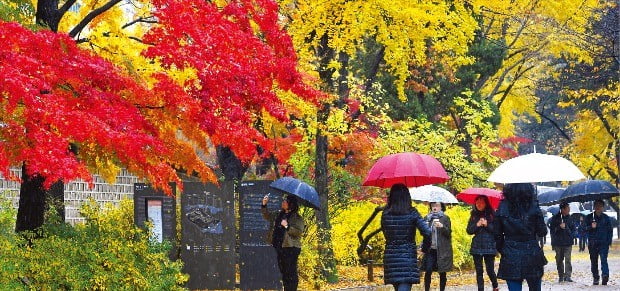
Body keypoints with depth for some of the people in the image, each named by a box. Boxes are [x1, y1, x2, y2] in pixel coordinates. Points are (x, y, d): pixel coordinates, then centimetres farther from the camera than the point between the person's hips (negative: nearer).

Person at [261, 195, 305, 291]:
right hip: (279, 247, 7)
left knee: (291, 272, -8)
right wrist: (264, 205, 9)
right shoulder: (278, 214, 15)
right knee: (283, 271, 12)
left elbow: (299, 232, -15)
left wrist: (287, 226, -22)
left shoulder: (297, 218, -6)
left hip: (290, 248, -7)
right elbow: (267, 216, 22)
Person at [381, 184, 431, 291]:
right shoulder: (412, 213, -9)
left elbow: (384, 232, 9)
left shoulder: (385, 214, -2)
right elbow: (427, 232, -14)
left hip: (390, 256, 4)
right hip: (408, 257, -3)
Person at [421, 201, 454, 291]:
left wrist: (442, 226, -23)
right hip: (430, 249, 2)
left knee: (442, 272, 2)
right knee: (428, 271, -8)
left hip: (442, 250, -2)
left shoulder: (445, 218, 3)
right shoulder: (427, 218, 11)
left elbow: (448, 233, -4)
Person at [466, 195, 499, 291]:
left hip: (489, 246, -3)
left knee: (490, 271, -1)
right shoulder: (474, 215, 9)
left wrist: (487, 225, -17)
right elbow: (469, 230, 6)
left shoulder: (492, 214, -1)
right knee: (479, 271, 3)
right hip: (477, 246, 3)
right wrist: (477, 225, -10)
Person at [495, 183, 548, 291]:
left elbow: (497, 233, 1)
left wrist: (501, 250, 14)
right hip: (532, 253, -1)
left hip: (510, 256, 1)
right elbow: (542, 232, -2)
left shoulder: (503, 207, -2)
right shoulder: (533, 206, -6)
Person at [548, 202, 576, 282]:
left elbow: (573, 228, 16)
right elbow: (552, 229, 0)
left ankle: (567, 276, -15)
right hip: (558, 242, 0)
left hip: (568, 242, 0)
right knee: (559, 260, 7)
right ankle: (560, 276, 17)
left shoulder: (569, 218, 8)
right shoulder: (555, 218, 1)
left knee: (567, 259, -12)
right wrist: (559, 227, -15)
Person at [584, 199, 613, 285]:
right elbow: (585, 228, 4)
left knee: (603, 259, -17)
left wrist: (609, 242, 2)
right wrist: (591, 227, -17)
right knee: (594, 261, 5)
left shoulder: (606, 218, 9)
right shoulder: (589, 217, 9)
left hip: (604, 243, -2)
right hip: (592, 243, 2)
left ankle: (605, 275, -31)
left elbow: (610, 230, 10)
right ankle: (595, 278, 11)